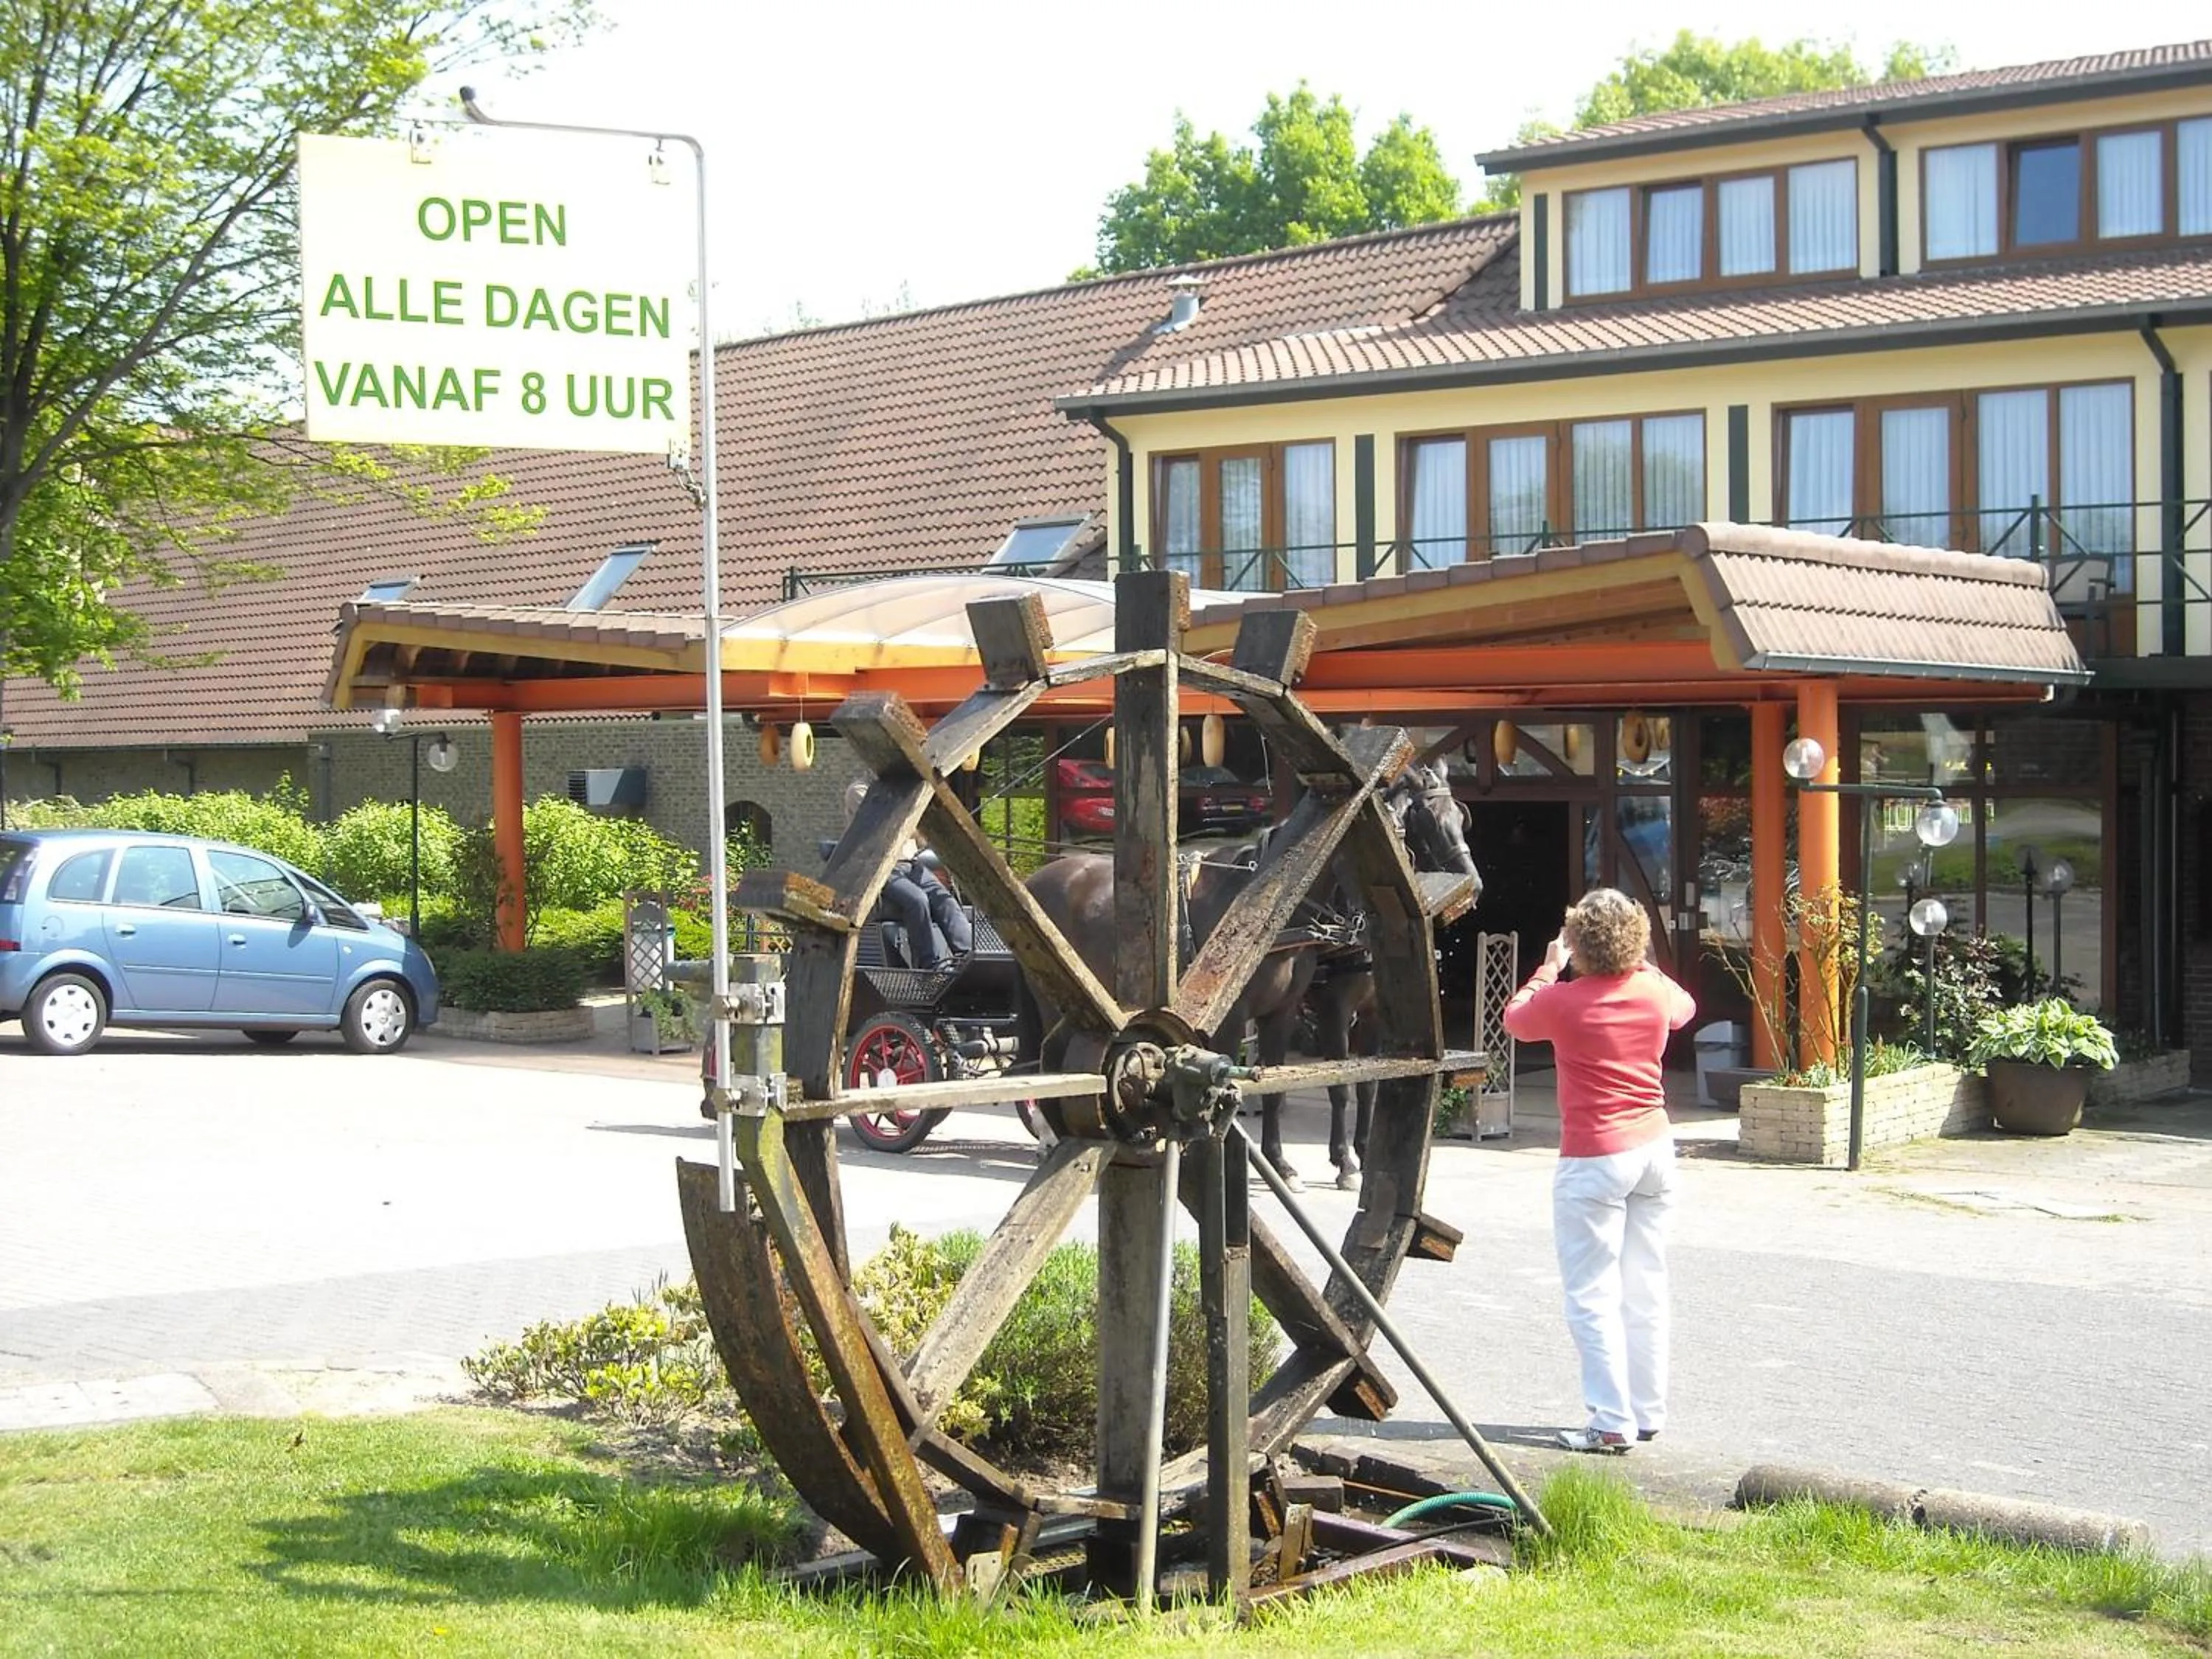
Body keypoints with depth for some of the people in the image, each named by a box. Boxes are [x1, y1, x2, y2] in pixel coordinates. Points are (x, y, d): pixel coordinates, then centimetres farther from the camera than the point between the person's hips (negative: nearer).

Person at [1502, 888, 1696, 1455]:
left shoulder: (1564, 1001, -13)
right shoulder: (1654, 992, 1)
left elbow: (1516, 1019, 9)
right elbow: (1685, 1006, 26)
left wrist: (1550, 968, 21)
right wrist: (1641, 964, 32)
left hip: (1593, 1159, -6)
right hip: (1655, 1149, 6)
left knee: (1592, 1296, -2)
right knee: (1646, 1290, 13)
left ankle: (1613, 1423, -6)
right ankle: (1648, 1412, 19)